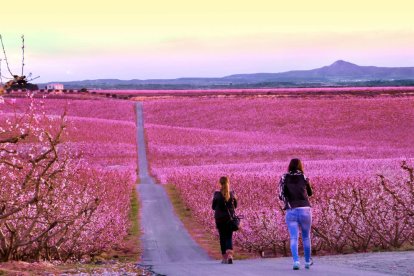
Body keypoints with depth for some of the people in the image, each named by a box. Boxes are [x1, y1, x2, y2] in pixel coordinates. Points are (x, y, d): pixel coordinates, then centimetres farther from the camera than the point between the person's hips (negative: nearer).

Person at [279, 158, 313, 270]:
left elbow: (281, 196, -4)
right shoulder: (304, 177, 1)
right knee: (306, 237, 16)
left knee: (294, 238, -3)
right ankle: (307, 261, 26)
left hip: (291, 211, 0)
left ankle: (296, 261, -21)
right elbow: (310, 193, 16)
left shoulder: (284, 178, 0)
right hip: (305, 210, 1)